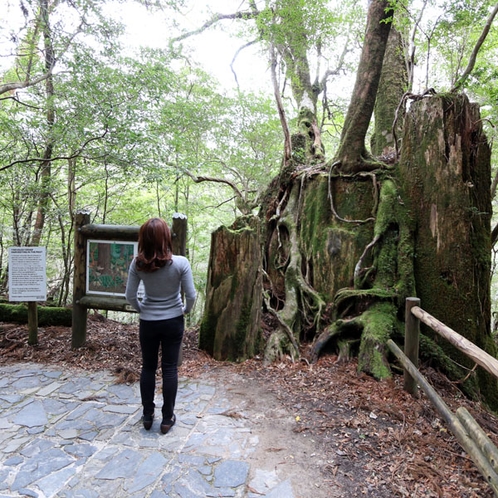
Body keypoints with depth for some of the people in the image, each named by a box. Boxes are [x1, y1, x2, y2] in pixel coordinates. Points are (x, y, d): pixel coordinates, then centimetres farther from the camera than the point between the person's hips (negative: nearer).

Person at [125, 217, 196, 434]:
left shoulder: (137, 264, -12)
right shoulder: (180, 263, -18)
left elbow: (130, 296, -5)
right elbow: (191, 295, -12)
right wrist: (185, 310, 8)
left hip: (148, 323, 2)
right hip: (173, 322, -1)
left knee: (148, 367, 17)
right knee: (170, 368, 11)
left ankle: (147, 415, 30)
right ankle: (167, 418, 23)